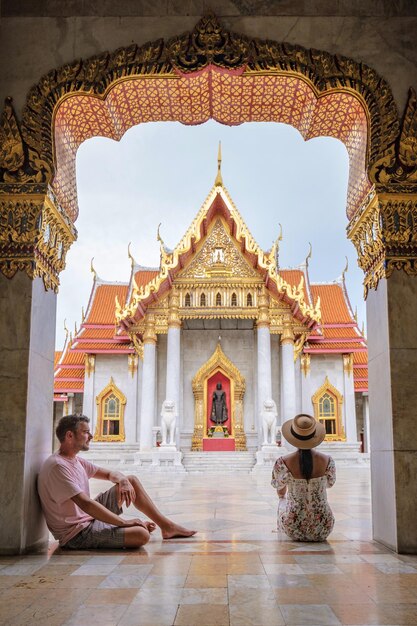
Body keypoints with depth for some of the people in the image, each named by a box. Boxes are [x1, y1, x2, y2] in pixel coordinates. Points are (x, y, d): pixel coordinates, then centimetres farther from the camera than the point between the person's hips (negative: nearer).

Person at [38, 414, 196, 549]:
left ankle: (167, 526, 14)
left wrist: (123, 480, -8)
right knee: (142, 534, -29)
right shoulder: (57, 466, -22)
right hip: (76, 534, -10)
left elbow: (110, 474, 17)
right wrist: (124, 522, -23)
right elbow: (85, 504, -28)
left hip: (89, 517, 10)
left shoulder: (75, 460, 10)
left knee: (132, 480, 11)